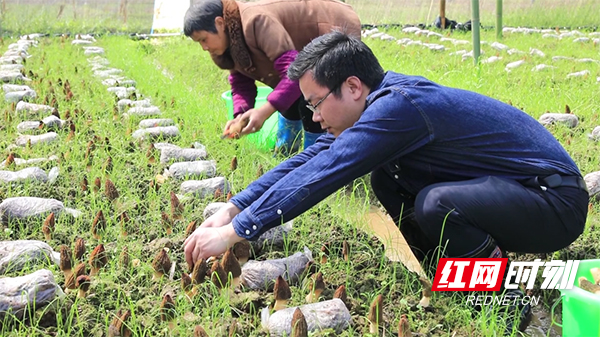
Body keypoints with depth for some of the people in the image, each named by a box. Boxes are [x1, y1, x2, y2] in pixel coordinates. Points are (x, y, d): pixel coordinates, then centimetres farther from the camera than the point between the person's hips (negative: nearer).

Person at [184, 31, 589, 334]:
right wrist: (232, 209, 2)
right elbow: (308, 160, 6)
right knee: (386, 175, 3)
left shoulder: (398, 106, -26)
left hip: (556, 202, -9)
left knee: (436, 204, -33)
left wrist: (234, 232, -21)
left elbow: (318, 177, -28)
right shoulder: (384, 98, 2)